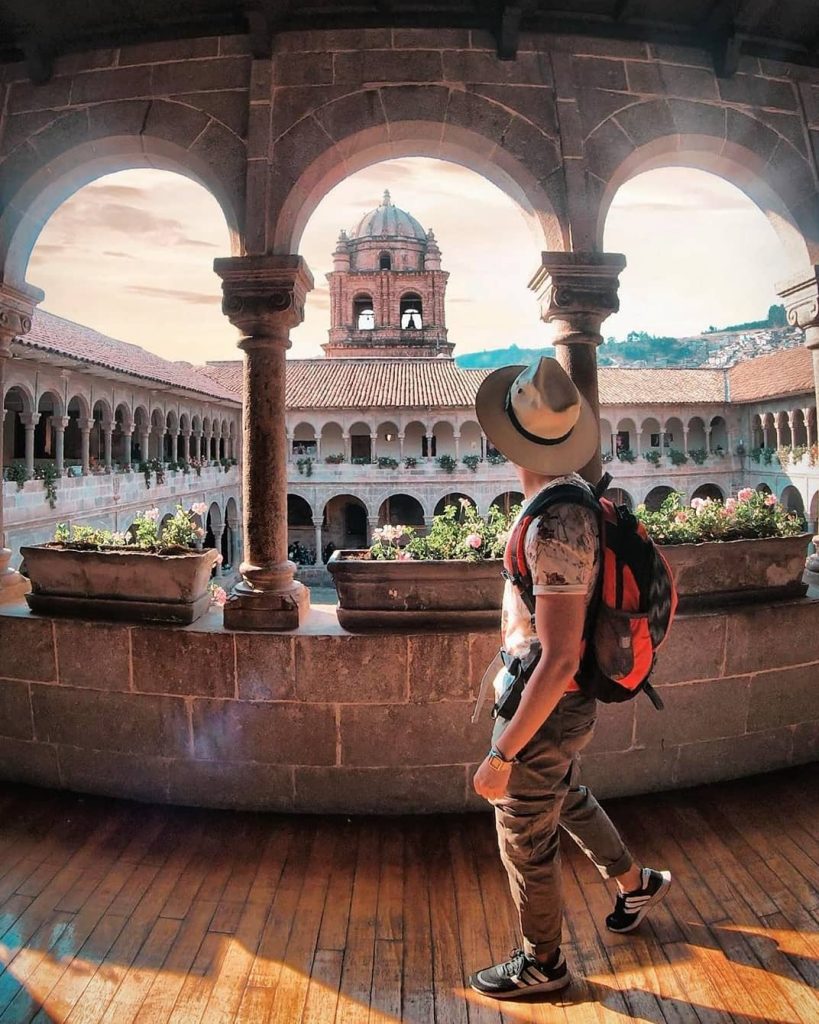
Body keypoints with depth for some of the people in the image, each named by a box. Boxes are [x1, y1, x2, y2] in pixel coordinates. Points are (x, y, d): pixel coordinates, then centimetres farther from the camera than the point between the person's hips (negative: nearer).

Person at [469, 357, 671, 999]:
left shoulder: (553, 525, -32)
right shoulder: (577, 492, -1)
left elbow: (559, 659, -31)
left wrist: (502, 754, -24)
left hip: (546, 708, -9)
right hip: (563, 701, 9)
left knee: (525, 840, 13)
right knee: (568, 800, 32)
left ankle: (542, 963, 38)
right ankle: (636, 882, 54)